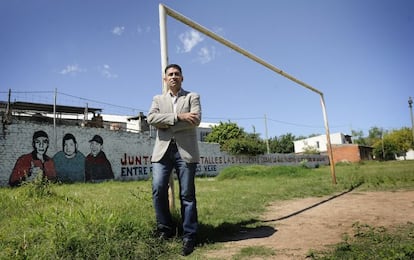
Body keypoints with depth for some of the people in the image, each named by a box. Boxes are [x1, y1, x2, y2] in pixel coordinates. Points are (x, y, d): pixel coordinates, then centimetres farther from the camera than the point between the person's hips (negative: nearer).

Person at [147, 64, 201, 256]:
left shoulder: (192, 97, 12)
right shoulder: (158, 99, 19)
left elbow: (196, 119, -6)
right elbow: (151, 118, -1)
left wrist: (166, 124, -7)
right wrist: (179, 116, -12)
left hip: (185, 150, -2)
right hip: (163, 150, 2)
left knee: (187, 194, -1)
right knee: (158, 189, -9)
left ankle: (189, 236, 10)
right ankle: (165, 228, 13)